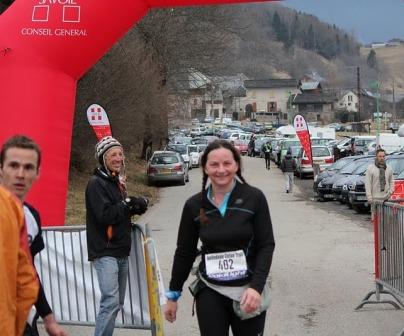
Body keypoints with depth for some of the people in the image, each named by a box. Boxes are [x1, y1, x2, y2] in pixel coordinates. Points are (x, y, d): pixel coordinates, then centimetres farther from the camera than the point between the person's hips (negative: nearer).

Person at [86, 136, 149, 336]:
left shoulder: (116, 181, 17)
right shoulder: (96, 183, -10)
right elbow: (105, 215, -21)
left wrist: (137, 204, -3)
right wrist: (129, 205, -12)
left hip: (121, 252, 9)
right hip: (105, 253, -9)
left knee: (117, 303, 12)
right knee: (110, 301, -16)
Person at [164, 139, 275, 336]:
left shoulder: (254, 198, -7)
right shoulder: (194, 205, -1)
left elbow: (266, 245, -6)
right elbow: (184, 253, 7)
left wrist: (256, 287, -17)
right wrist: (173, 295, 10)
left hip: (248, 290, -1)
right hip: (210, 293, 1)